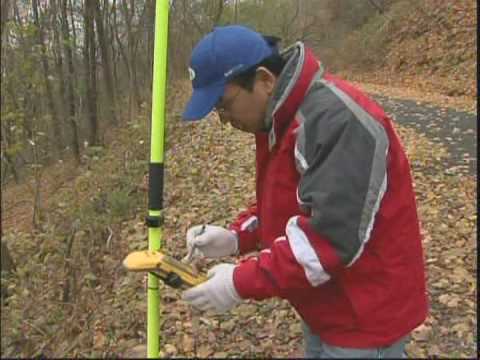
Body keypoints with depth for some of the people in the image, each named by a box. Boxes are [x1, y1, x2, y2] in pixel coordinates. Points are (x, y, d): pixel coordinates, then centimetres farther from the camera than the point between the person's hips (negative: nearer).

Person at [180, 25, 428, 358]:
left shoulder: (338, 120, -28)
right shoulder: (282, 117, 4)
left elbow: (332, 236, -31)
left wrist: (242, 282, -25)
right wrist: (236, 238, -4)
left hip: (364, 317, -8)